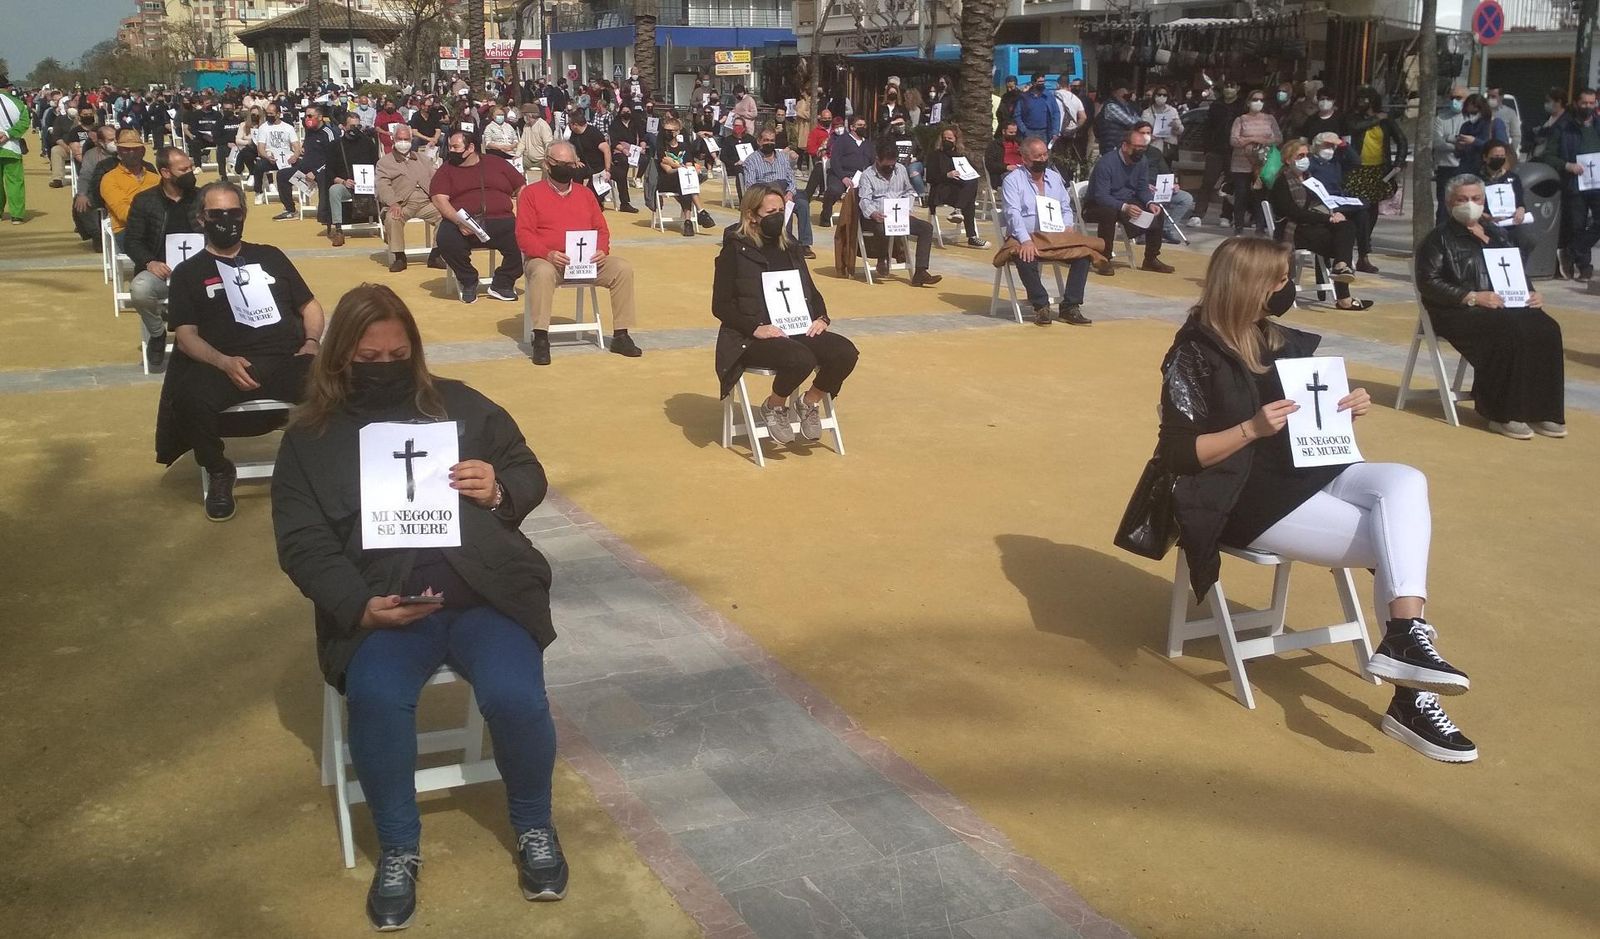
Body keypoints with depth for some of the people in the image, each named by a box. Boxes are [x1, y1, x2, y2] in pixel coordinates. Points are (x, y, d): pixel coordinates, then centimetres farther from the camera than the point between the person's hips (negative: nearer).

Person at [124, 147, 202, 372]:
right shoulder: (144, 200, 5)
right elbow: (131, 240, 4)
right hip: (160, 270, 0)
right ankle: (157, 334, -1)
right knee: (139, 290, -35)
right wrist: (149, 262, -15)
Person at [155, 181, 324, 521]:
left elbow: (310, 305, 23)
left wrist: (312, 342, 1)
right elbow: (187, 335, 5)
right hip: (228, 367, -1)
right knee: (190, 396, -36)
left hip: (289, 361, 1)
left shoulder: (269, 256, 23)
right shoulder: (188, 273, 16)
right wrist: (225, 362, -16)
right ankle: (218, 471, -5)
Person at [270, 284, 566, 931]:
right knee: (375, 699, -31)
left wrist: (500, 490, -8)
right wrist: (358, 605, -15)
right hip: (382, 604, 0)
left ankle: (533, 826, 5)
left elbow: (532, 476, 17)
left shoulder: (460, 405, 12)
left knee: (514, 696, -26)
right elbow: (301, 540, 2)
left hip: (484, 590, 1)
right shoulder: (310, 436, 9)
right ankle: (398, 847, -4)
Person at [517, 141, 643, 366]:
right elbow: (524, 234, -5)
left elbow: (602, 229, 15)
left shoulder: (585, 193, 19)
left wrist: (602, 250, -8)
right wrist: (548, 253, -23)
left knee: (623, 268, -18)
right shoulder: (531, 193, 5)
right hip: (547, 260, -4)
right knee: (542, 273, -39)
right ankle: (541, 339, -32)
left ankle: (620, 336, -12)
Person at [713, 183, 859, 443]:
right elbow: (721, 305, -7)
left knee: (845, 352, -20)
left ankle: (809, 402, 6)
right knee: (801, 359, -35)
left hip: (797, 330, 6)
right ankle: (773, 407, -4)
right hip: (753, 338, -6)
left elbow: (811, 290, 22)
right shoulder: (735, 251, -2)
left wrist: (822, 318, 0)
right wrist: (756, 328, -21)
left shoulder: (789, 247, 16)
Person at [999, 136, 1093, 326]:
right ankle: (1041, 305, -21)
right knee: (1026, 257, -38)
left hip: (1055, 237, 5)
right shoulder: (1013, 180, -1)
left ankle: (1070, 307, -17)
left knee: (1083, 253, -20)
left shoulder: (1055, 177, 17)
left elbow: (1066, 208, 20)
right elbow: (1013, 214, -13)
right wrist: (1026, 241, -28)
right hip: (1025, 238, -5)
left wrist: (1067, 226, -4)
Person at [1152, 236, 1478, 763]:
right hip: (1242, 498, -7)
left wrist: (1346, 411, 2)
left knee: (1404, 483, -22)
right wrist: (1251, 428, -23)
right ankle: (1411, 696, -19)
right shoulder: (1194, 356, -7)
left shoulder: (1278, 342, 15)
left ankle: (1406, 639, -30)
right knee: (1393, 542, -20)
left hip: (1303, 473, 7)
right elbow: (1177, 455, -13)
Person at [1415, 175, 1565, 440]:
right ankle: (1503, 415, -23)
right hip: (1460, 311, -6)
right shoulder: (1440, 238, 3)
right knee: (1510, 332, -33)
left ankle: (1541, 411, -17)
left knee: (1546, 330, -23)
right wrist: (1472, 297, -17)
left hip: (1506, 306, 6)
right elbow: (1428, 283, -8)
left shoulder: (1498, 234, 23)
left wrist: (1531, 293, 3)